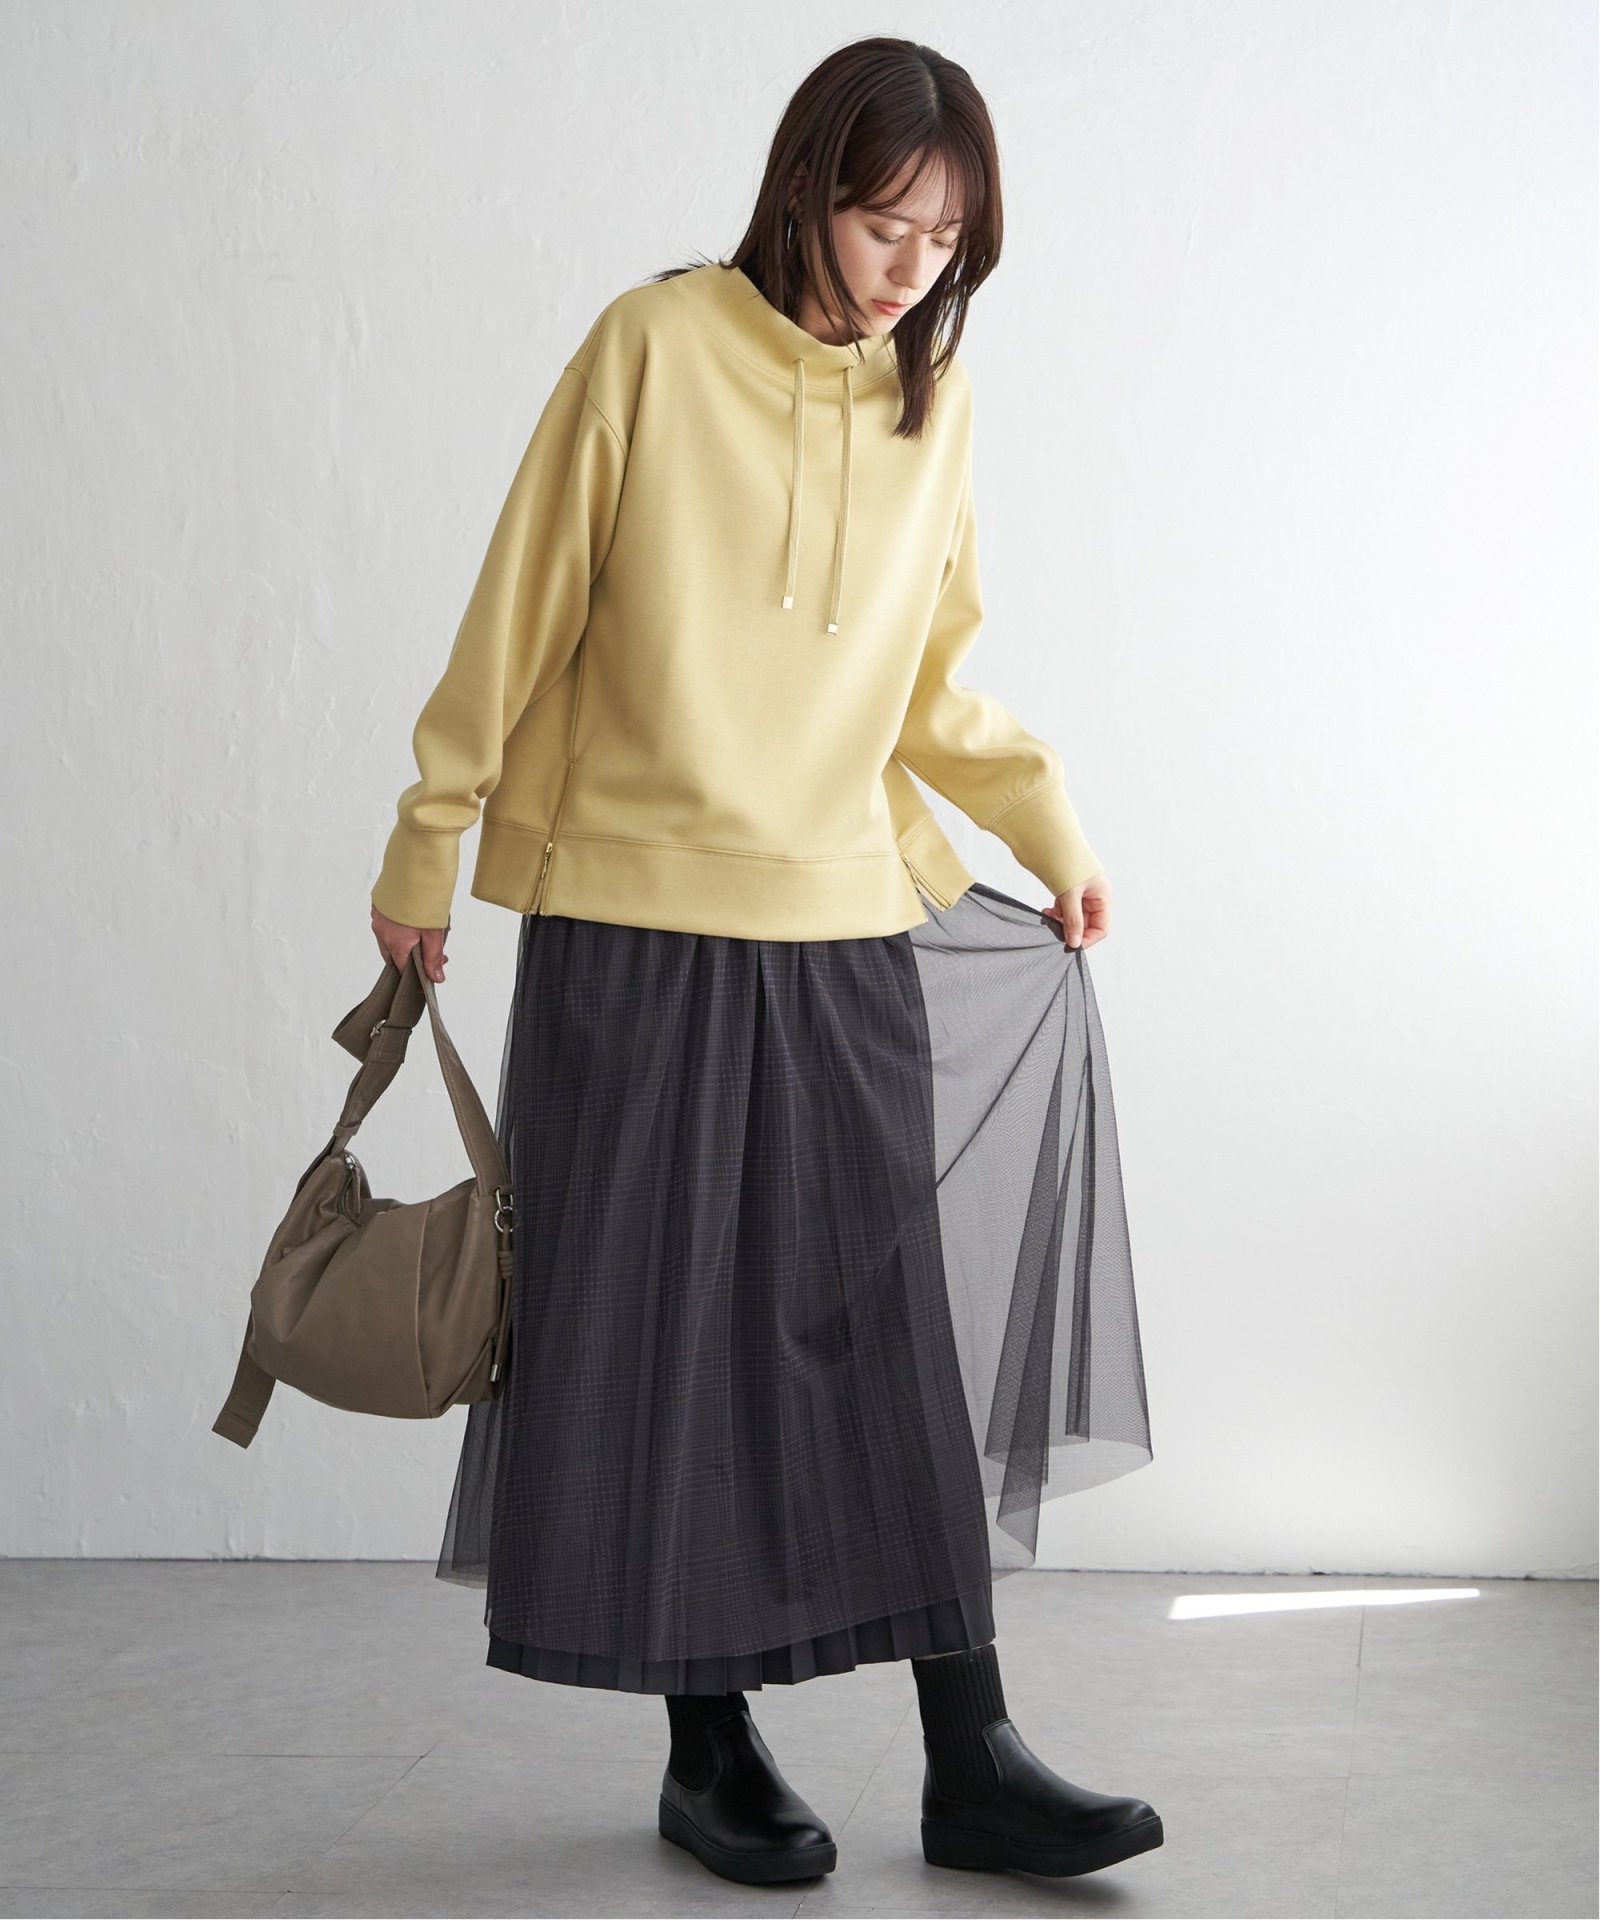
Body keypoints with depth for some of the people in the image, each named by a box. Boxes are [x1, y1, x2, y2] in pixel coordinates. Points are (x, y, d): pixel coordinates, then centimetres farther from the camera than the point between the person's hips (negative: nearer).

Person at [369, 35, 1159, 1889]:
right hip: (636, 924, -3)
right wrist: (425, 848, 0)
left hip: (847, 929, 3)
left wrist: (1049, 825, 6)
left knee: (894, 1333, 2)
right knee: (664, 1336, 2)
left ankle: (972, 1761, 8)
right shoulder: (655, 348, -5)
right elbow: (521, 613, -1)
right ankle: (709, 1751, 16)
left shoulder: (930, 401, 8)